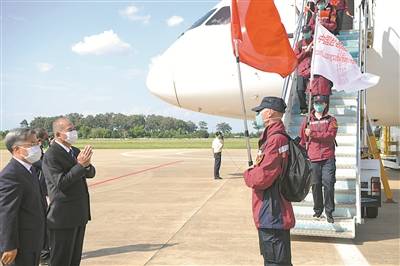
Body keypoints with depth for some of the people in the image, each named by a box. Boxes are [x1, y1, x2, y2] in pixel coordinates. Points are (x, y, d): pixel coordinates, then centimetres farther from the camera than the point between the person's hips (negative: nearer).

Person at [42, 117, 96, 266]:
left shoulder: (75, 151, 10)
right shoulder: (51, 155, -16)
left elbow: (91, 174, 6)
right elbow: (61, 183, -24)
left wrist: (87, 164, -15)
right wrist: (80, 165, -25)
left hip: (80, 214, 8)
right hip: (63, 217, -8)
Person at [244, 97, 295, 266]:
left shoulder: (276, 139, -22)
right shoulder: (271, 137, 11)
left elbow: (261, 178, -25)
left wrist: (247, 175, -6)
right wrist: (253, 172, 0)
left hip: (272, 216, -10)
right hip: (270, 215, 10)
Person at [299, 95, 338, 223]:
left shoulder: (331, 120, 7)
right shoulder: (307, 120, 11)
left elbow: (330, 135, -11)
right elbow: (302, 139, 15)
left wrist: (313, 133, -17)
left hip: (328, 159, -1)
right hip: (313, 159, 2)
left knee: (328, 184, -6)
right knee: (316, 185, 4)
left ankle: (329, 211, 5)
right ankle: (318, 210, 18)